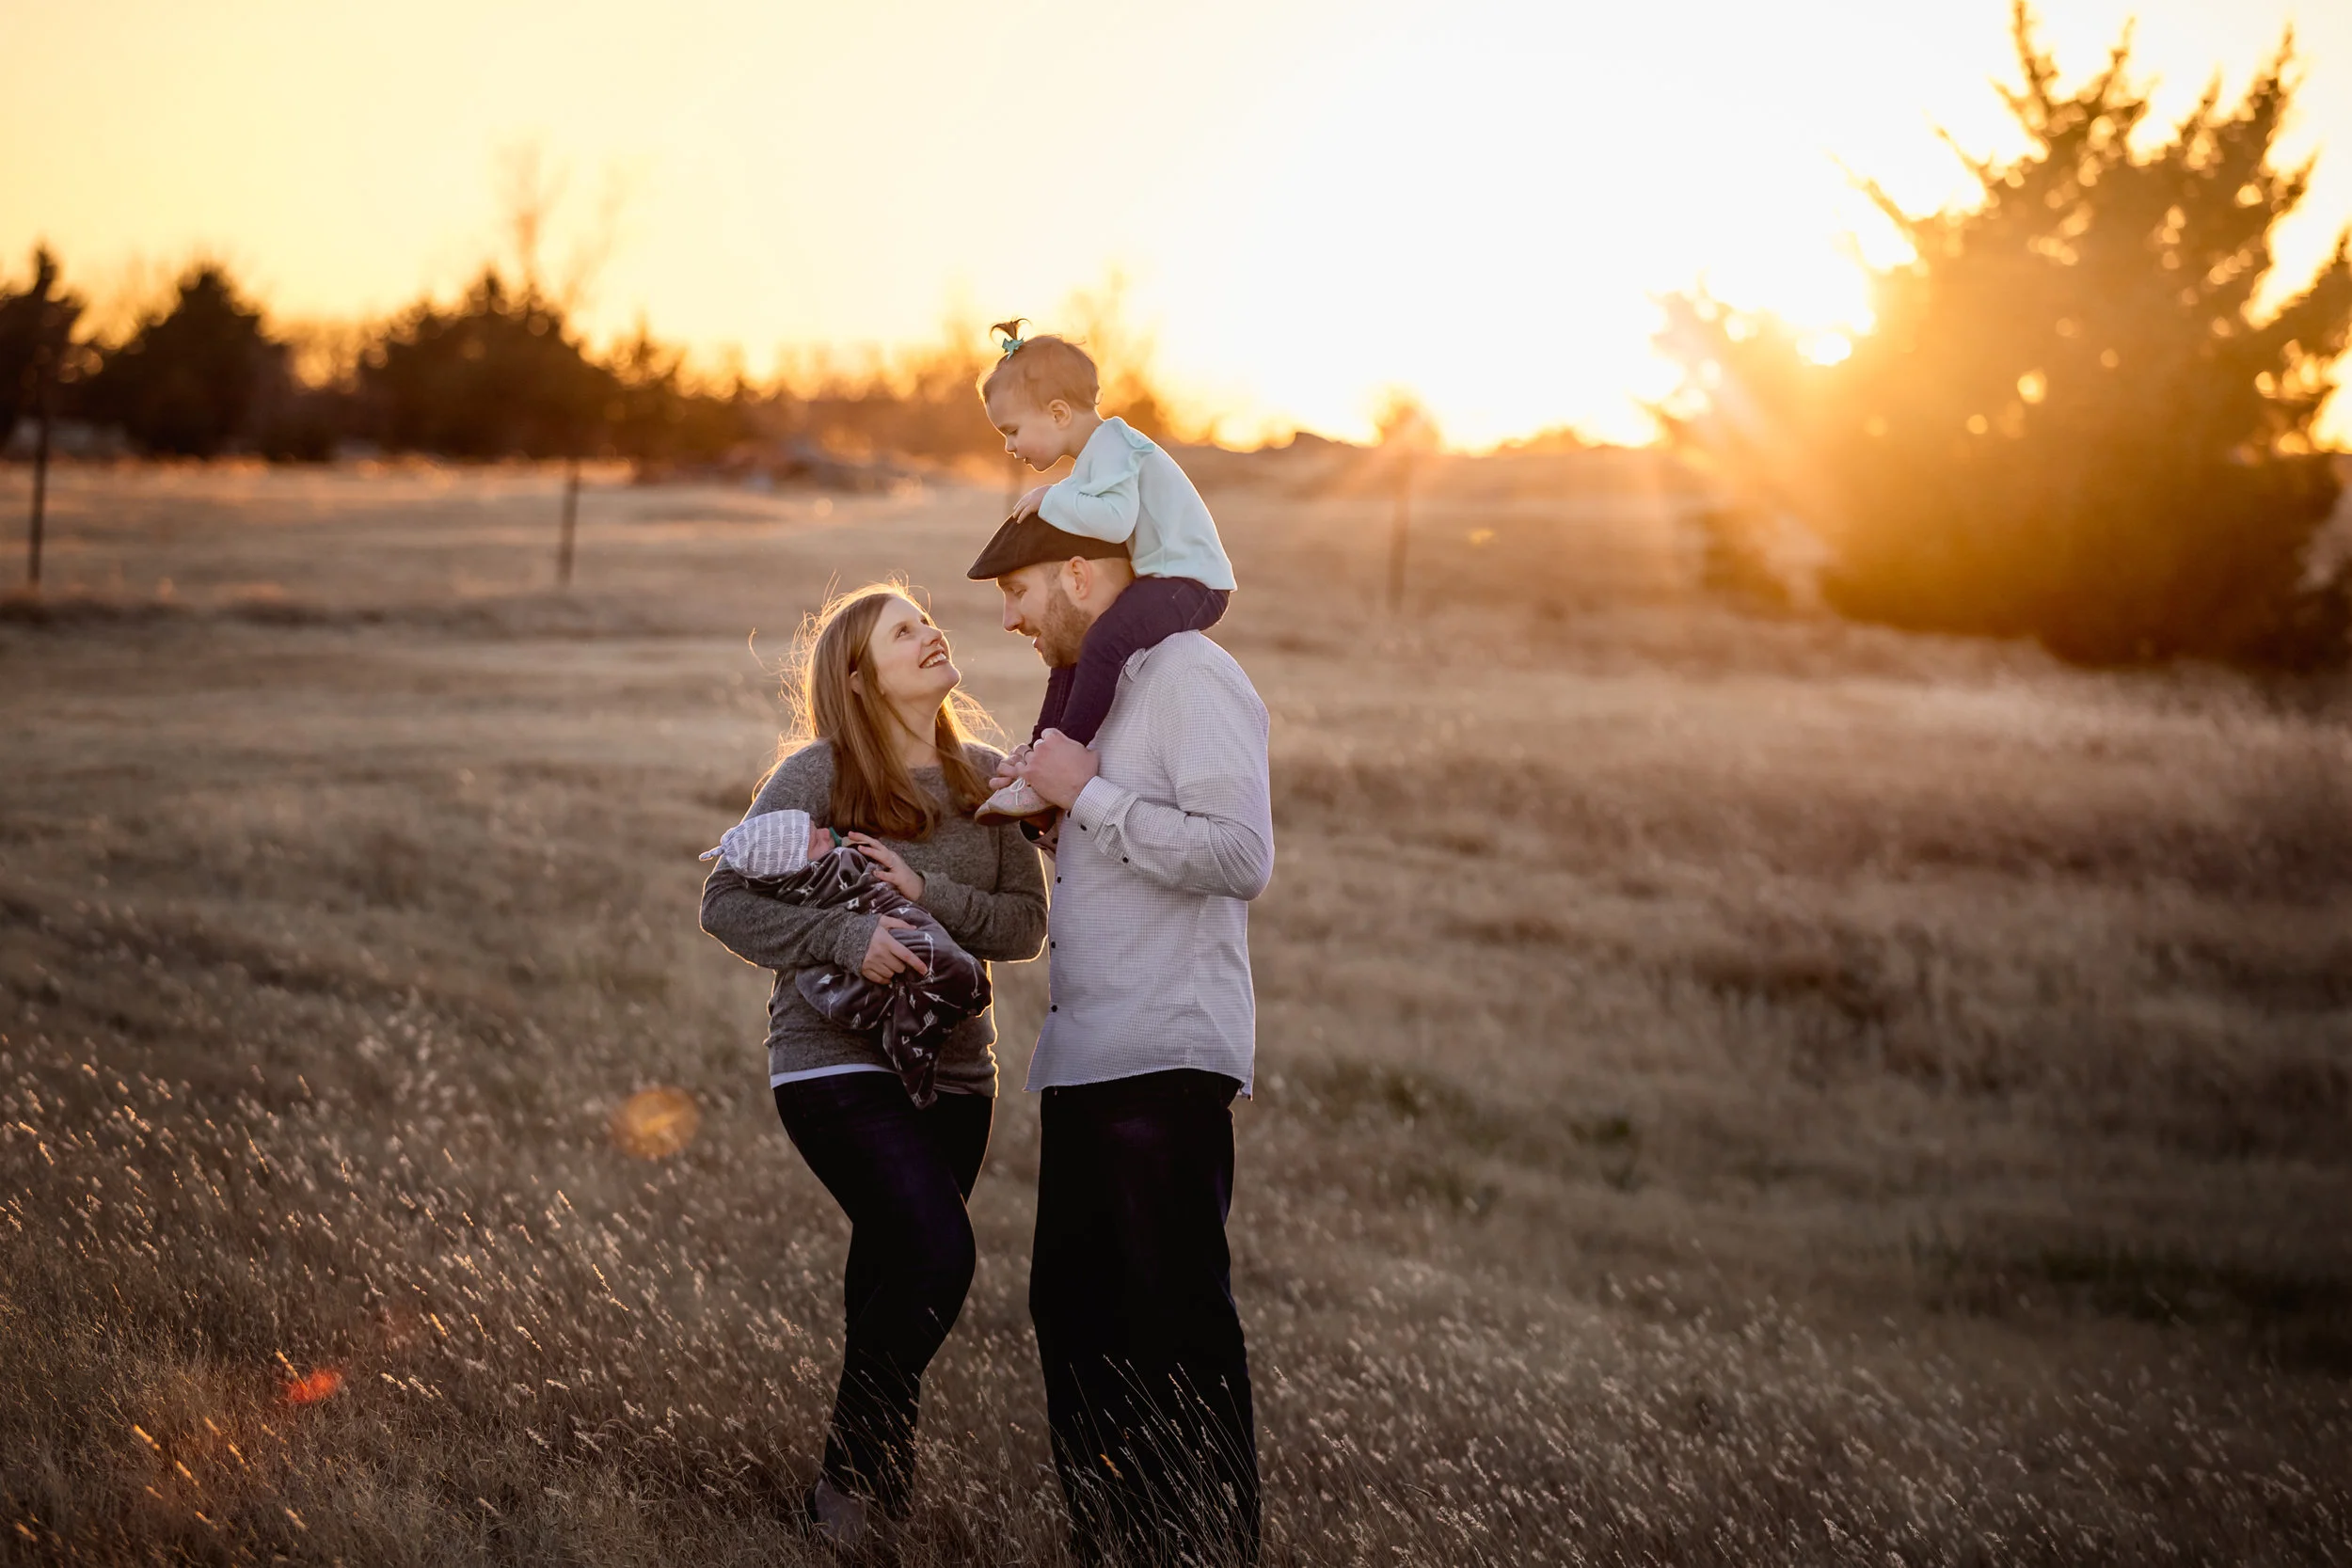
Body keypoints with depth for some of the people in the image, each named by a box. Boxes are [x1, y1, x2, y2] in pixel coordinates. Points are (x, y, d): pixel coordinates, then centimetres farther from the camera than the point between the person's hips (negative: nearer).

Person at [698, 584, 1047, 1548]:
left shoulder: (986, 780, 7)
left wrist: (930, 895, -15)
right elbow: (725, 900, -8)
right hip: (837, 1062, -5)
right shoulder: (816, 775, -7)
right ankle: (850, 1484, -6)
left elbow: (1027, 924, 3)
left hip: (952, 1067, 5)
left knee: (891, 1281, 12)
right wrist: (847, 937, -21)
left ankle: (875, 1480, 27)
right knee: (938, 1255, -21)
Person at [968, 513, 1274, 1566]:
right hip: (1084, 1062, 10)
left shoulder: (1191, 677, -9)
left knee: (1178, 1324, -8)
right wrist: (1046, 804, 19)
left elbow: (1242, 856, -21)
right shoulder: (1101, 689, 22)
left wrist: (1091, 795, -16)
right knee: (1073, 1313, 12)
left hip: (1164, 1062, -10)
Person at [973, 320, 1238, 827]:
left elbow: (1114, 519, -31)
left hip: (1187, 579, -12)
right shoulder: (1096, 452, 19)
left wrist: (1050, 500, -19)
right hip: (1154, 581, 12)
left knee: (1104, 643, -31)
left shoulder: (1111, 445, -15)